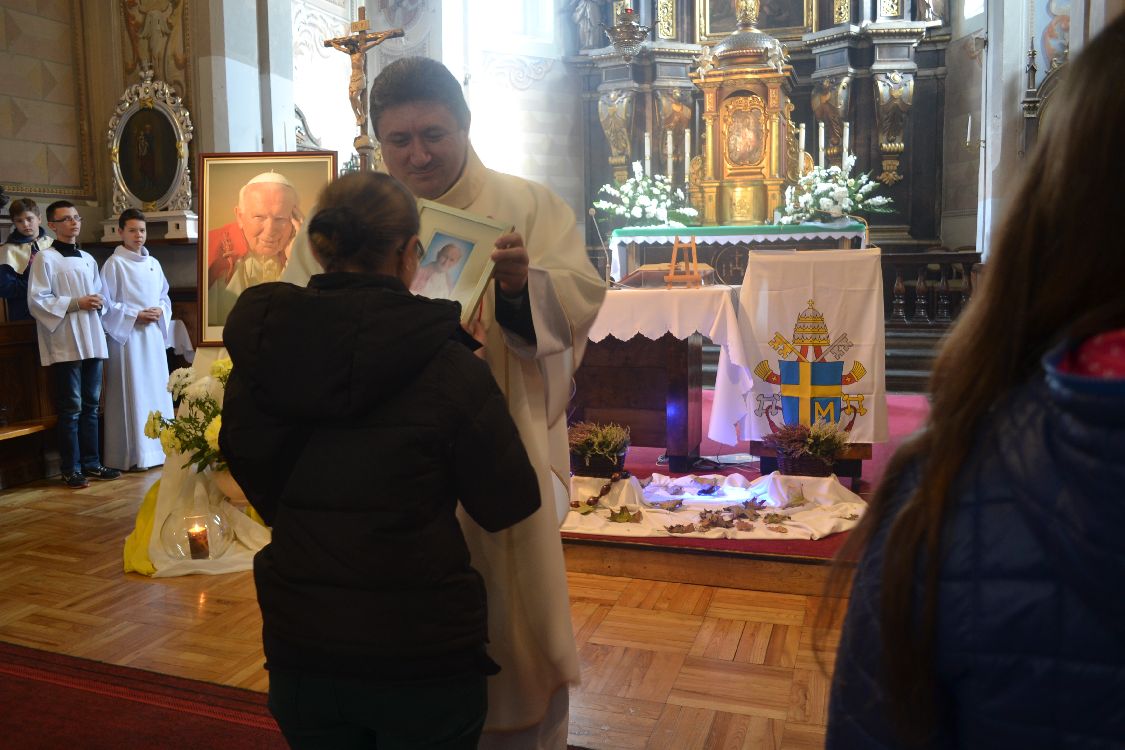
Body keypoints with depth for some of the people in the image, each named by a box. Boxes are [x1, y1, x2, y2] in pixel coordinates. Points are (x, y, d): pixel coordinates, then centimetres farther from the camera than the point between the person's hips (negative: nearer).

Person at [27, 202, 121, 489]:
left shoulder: (88, 259, 16)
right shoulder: (45, 258, -4)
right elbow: (37, 301, -10)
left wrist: (99, 303, 0)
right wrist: (75, 303, -15)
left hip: (92, 340, 6)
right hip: (65, 343, -6)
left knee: (90, 405, 11)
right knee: (71, 408, -1)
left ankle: (91, 463, 19)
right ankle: (71, 469, 7)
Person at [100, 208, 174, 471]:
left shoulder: (153, 263, 13)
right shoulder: (114, 264, -5)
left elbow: (165, 296, 19)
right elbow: (106, 304, -9)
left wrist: (161, 311, -1)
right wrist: (135, 316, -15)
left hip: (154, 335, 6)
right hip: (127, 336, -6)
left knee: (157, 390, 8)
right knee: (132, 393, -4)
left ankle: (157, 448, 17)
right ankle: (134, 454, 1)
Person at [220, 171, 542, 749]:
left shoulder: (254, 357, -6)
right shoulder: (447, 367, -19)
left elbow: (260, 490, 6)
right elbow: (509, 507, -9)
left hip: (299, 656, 4)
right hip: (423, 658, -3)